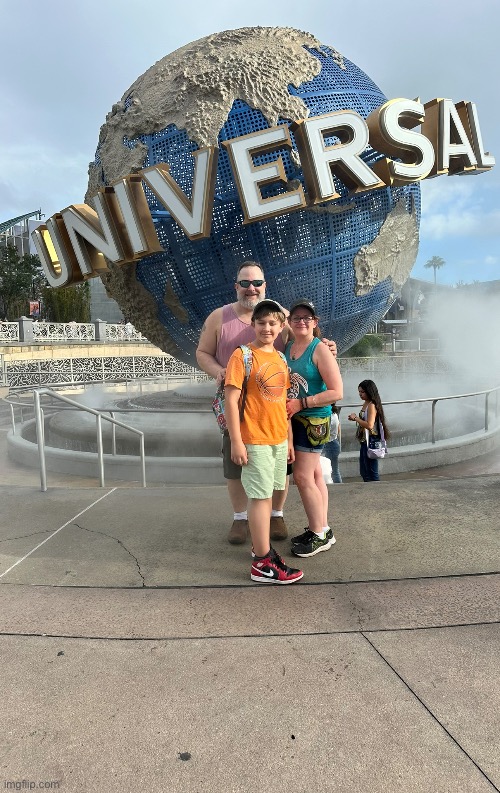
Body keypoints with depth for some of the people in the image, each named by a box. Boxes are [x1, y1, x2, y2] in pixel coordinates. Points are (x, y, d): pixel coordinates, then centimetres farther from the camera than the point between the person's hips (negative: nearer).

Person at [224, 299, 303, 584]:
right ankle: (263, 564, 5)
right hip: (255, 440, -6)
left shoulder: (281, 359, 11)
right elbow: (231, 401, -13)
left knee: (267, 494, 15)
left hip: (279, 440, 7)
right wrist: (236, 442, -17)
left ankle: (262, 546, 29)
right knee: (260, 497, -3)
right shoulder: (242, 355, -10)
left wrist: (289, 440, 16)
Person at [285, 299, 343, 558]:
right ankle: (322, 528, 25)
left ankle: (319, 535, 9)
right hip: (294, 420, 7)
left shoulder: (320, 350, -14)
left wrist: (301, 403, -19)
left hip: (314, 420, -7)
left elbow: (336, 392, -19)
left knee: (302, 477, -5)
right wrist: (285, 405, 3)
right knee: (314, 475, 14)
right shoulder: (287, 347, 7)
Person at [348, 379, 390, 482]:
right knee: (364, 472, 16)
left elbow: (369, 425, -26)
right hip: (364, 441, 10)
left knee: (372, 473, -3)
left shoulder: (371, 405, -16)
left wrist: (355, 418, -18)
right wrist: (355, 418, 2)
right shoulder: (365, 404, 11)